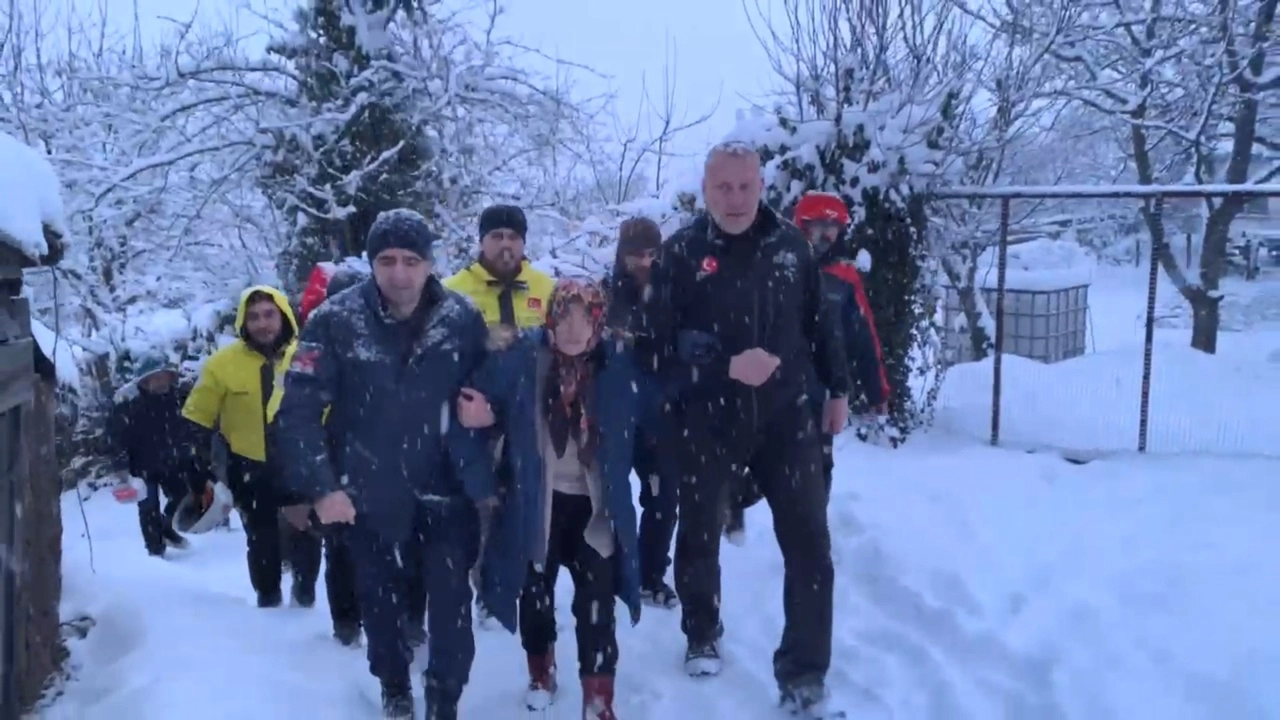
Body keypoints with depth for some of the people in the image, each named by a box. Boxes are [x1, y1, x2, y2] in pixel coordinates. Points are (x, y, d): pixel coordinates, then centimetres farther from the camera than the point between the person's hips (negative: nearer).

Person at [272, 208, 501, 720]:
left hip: (446, 487, 0)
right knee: (379, 599, 16)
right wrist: (320, 486, -22)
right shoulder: (335, 321, -16)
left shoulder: (463, 319, -10)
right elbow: (298, 409, -15)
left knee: (451, 601, 1)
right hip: (367, 490, 0)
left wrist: (486, 478, -3)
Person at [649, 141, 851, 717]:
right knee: (699, 535, 14)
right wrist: (727, 367, -23)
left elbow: (820, 321, 11)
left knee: (810, 547, -1)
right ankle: (702, 635, 40)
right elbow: (664, 341, -12)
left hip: (784, 417, 2)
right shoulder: (682, 252, -7)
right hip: (709, 421, -1)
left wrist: (837, 388, 13)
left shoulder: (790, 245, 1)